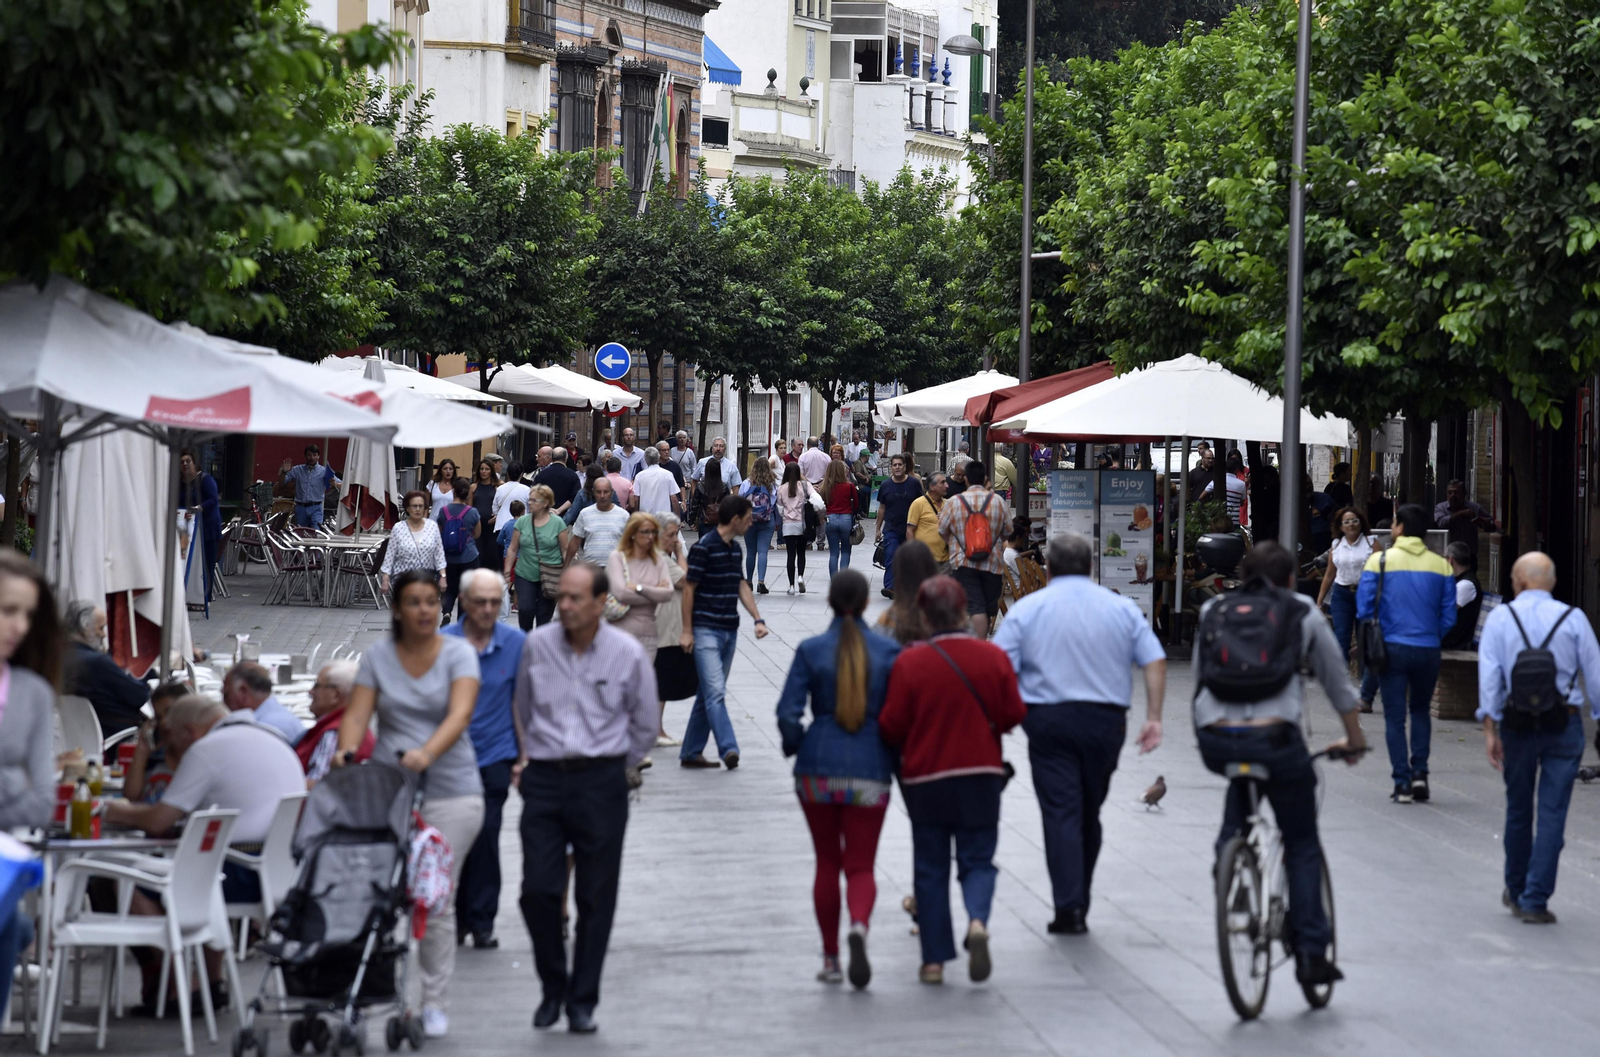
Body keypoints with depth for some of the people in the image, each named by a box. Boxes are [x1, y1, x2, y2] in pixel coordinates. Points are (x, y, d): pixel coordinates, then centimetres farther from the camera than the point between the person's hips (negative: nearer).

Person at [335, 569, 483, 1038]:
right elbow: (357, 714, -3)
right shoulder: (377, 656, 6)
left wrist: (427, 753, -34)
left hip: (450, 791, -2)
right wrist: (347, 750, -25)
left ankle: (435, 1003, 5)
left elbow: (460, 714, -16)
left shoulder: (458, 653, -1)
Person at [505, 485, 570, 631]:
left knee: (544, 615, 2)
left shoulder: (557, 523, -1)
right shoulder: (522, 522, 4)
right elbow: (512, 549, 8)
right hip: (524, 576, 1)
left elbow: (565, 550, 1)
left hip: (549, 579, -1)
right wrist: (507, 572, 4)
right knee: (525, 610, -12)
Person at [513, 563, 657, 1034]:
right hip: (544, 779, 1)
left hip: (601, 783, -1)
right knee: (538, 890, -7)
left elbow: (644, 725, 10)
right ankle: (552, 986, 13)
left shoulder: (627, 652, -3)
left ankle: (583, 1000, 10)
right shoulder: (537, 645, 3)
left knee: (596, 897, 1)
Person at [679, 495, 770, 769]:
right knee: (716, 692, -15)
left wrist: (758, 619, 8)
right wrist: (687, 631, -11)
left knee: (709, 694, 10)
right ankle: (728, 750, -24)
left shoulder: (734, 548, 12)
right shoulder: (704, 547, -12)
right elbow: (689, 589, -10)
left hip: (729, 631, 8)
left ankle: (691, 752, 16)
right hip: (706, 631, -8)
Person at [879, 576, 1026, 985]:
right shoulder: (994, 657, -5)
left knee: (930, 867, 9)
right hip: (981, 775, 1)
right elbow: (1013, 714, 0)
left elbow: (891, 726, -9)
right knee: (977, 859, 10)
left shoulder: (909, 663, -11)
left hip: (925, 778, -1)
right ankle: (978, 919, -20)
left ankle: (934, 959, 9)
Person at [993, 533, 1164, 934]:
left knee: (1061, 813, -3)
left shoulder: (1027, 609, 1)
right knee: (1089, 813, 15)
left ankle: (1070, 909, -12)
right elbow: (1155, 661, 1)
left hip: (1049, 720, -2)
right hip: (1106, 720, 2)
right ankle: (1080, 901, 22)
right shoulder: (1121, 608, 7)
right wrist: (1153, 717, 3)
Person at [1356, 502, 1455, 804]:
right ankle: (1419, 772, 8)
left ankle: (1402, 783, 0)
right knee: (1420, 711, 20)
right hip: (1429, 651, 2)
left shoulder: (1380, 561, -5)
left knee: (1395, 717, 5)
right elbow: (1448, 615, 2)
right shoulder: (1440, 565, 1)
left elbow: (1364, 608, -5)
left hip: (1392, 647, -2)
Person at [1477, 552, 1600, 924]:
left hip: (1517, 724, 1)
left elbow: (1489, 676, -7)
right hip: (1564, 723, -1)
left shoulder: (1500, 618, -1)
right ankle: (1535, 901, -4)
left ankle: (1516, 893, 31)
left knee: (1518, 809, 16)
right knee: (1552, 813, 0)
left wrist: (1490, 729, -6)